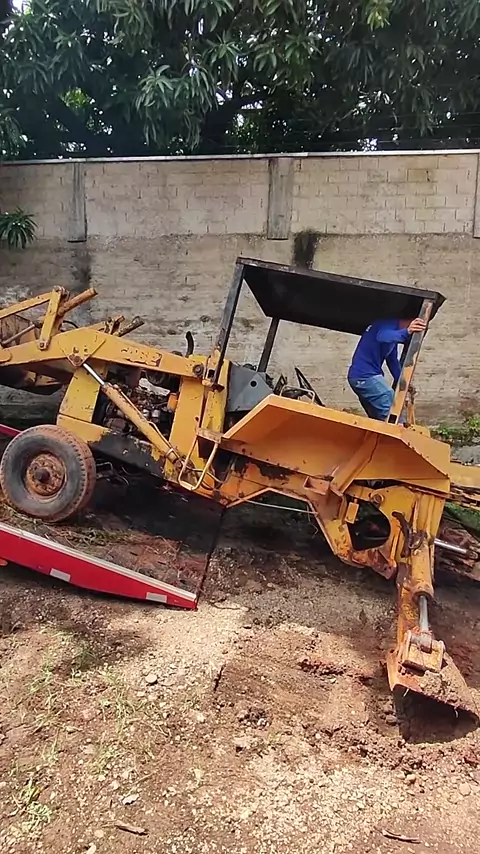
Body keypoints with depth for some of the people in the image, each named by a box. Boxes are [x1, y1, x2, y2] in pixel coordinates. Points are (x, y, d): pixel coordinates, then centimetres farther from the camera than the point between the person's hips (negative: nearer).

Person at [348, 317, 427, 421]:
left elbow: (393, 361, 24)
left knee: (378, 419, 15)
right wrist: (406, 332, -51)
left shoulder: (394, 328, 20)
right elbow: (382, 336, -34)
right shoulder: (390, 323, -9)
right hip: (365, 376, -10)